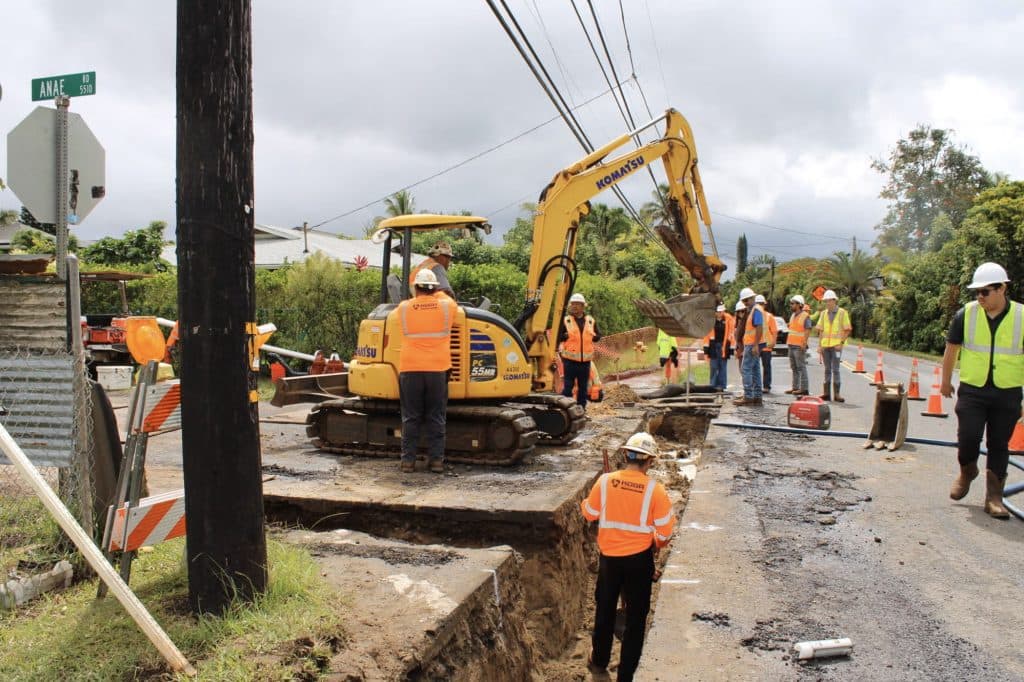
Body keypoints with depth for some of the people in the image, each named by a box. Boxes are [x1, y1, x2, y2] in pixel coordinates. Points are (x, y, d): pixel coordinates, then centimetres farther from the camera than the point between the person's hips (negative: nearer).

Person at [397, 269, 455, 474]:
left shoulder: (404, 308, 0)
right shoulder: (446, 306, 1)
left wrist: (419, 297, 37)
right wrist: (435, 294, 39)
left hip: (410, 369, 0)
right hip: (438, 369, 0)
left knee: (411, 418, 7)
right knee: (436, 418, 7)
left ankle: (408, 460, 8)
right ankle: (436, 460, 7)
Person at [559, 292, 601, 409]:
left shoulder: (591, 321, 9)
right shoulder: (565, 320, 0)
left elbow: (598, 336, 15)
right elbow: (556, 336, -3)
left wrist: (592, 337, -6)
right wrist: (565, 336, -22)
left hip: (585, 359, 3)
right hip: (570, 359, -3)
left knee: (583, 387, 11)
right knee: (568, 386, -3)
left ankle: (582, 409, 21)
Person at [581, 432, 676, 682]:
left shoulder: (605, 481, -13)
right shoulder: (655, 489, -17)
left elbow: (589, 514, 1)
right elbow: (665, 530, -10)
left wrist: (585, 502, 21)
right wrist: (656, 546, 10)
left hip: (609, 556, 2)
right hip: (639, 558, -2)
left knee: (604, 609, 22)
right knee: (636, 616, 14)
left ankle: (599, 661, 39)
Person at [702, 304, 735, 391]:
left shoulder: (729, 319, -2)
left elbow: (732, 333, 1)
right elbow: (706, 333, 1)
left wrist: (731, 348, 1)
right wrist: (706, 348, -1)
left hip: (724, 345, 0)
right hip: (713, 345, 0)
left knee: (723, 367, 4)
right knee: (714, 367, 2)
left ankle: (721, 386, 10)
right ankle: (713, 386, 9)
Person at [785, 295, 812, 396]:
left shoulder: (805, 316, -11)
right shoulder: (793, 315, 14)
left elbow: (808, 330, -16)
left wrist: (804, 343, -23)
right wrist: (788, 341, 18)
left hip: (799, 346, -9)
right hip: (791, 345, 9)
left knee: (801, 367, -7)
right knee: (794, 368, 13)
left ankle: (804, 389, -5)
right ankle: (795, 387, 19)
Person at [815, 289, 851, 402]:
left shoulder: (842, 313, -1)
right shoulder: (823, 313, 11)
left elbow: (847, 330, -2)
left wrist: (841, 342, -12)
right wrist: (820, 345, 7)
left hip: (836, 345, -4)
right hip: (825, 345, 4)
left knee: (835, 369, -6)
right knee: (827, 369, 9)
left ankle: (836, 394, -2)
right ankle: (826, 393, 13)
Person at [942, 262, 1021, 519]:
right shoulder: (966, 314, -2)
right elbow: (951, 348, 10)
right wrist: (946, 380, 17)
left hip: (1008, 394, 0)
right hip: (972, 391, 0)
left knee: (999, 446, 6)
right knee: (968, 438, -4)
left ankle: (994, 497, 16)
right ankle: (967, 472, 27)